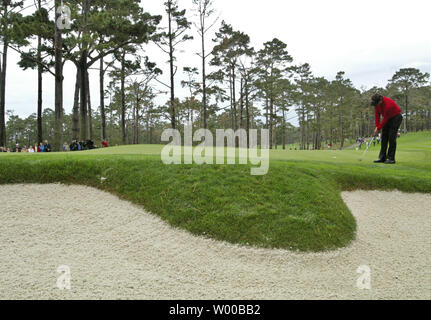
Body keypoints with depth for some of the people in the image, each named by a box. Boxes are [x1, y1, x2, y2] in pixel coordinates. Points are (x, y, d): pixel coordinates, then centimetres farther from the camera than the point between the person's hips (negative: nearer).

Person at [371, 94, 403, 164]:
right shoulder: (376, 102, -12)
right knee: (384, 137, 2)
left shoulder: (388, 104, -34)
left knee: (391, 138, -14)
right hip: (387, 118, 7)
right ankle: (382, 158, 4)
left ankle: (391, 159, -10)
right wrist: (377, 126, -7)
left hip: (396, 117, -7)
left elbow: (385, 119, -25)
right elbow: (377, 114, -3)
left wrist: (378, 128, -17)